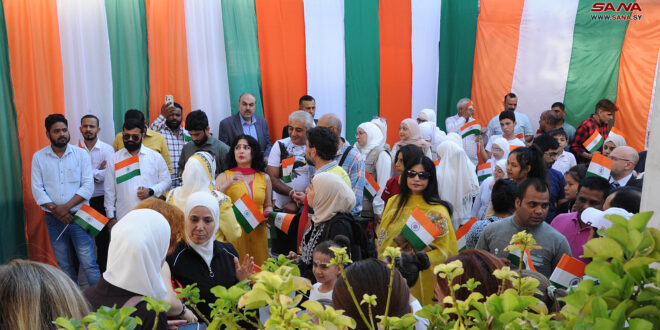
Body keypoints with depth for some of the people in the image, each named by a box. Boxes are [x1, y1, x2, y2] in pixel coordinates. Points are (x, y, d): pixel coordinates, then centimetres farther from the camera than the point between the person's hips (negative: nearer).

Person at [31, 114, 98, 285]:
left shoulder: (81, 154, 0)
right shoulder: (39, 157, 4)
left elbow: (88, 186, -6)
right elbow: (37, 190, -1)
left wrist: (66, 207, -15)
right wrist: (56, 210, -12)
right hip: (54, 220, 2)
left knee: (89, 264, -4)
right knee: (65, 266, 12)